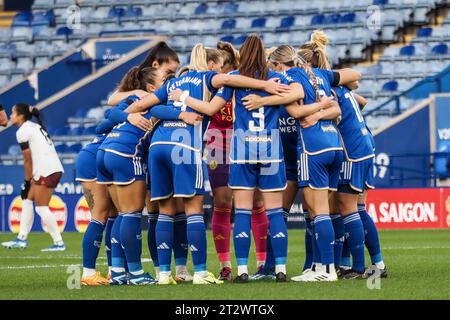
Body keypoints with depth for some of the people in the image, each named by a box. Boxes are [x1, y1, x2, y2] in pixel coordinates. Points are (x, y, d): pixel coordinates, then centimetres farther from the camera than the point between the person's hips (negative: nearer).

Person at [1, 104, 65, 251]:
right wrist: (31, 180, 15)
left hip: (46, 171, -9)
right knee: (27, 200, 15)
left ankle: (59, 243, -7)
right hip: (55, 169, 9)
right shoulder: (36, 127, 22)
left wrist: (27, 182, 2)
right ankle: (22, 239, 17)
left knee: (42, 208, -5)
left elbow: (28, 160, -5)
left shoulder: (22, 131, -4)